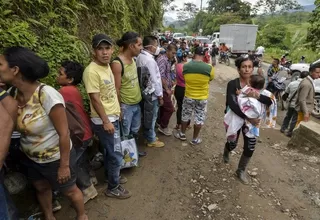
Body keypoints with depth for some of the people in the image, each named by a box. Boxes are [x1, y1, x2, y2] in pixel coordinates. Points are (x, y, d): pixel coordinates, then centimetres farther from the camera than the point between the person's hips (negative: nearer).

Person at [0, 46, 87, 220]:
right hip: (30, 158, 6)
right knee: (41, 188, 27)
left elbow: (64, 133, -25)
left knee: (69, 191, 17)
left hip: (55, 158, -6)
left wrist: (64, 165, -18)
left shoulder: (47, 95, -30)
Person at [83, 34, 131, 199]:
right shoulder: (92, 71, -22)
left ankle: (111, 177, 44)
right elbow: (95, 99, -22)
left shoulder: (107, 66, 6)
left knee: (110, 152, 23)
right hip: (104, 121, -9)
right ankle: (113, 188, 23)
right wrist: (106, 121, -20)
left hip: (113, 117, 9)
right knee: (116, 155, 3)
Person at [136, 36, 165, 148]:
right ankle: (151, 140, 22)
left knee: (147, 116, 20)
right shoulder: (149, 60, -23)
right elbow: (155, 80, -22)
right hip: (151, 93, -9)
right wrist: (160, 96, -13)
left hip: (144, 91, 9)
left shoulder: (140, 57, 5)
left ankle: (148, 135, 36)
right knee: (151, 117, 6)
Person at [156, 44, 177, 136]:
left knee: (164, 108, 16)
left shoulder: (168, 60, 14)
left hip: (166, 88, 9)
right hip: (163, 89, -9)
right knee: (170, 109, -4)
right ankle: (163, 127, 11)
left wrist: (171, 82, 11)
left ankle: (162, 125, 29)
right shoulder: (162, 60, -17)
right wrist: (167, 89, -19)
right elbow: (161, 76, -24)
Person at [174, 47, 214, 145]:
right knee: (199, 118, 15)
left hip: (188, 96, 1)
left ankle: (182, 134, 37)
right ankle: (195, 139, 28)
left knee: (185, 116, 21)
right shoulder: (209, 68, -16)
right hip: (202, 98, -1)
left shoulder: (185, 66, -13)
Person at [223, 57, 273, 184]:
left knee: (250, 148, 3)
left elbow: (270, 101, -17)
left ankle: (241, 171, 29)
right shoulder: (232, 84, -19)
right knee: (232, 144, 14)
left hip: (252, 119, 3)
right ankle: (226, 153, 53)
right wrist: (248, 118, -37)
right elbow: (232, 104, -32)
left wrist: (258, 96, -37)